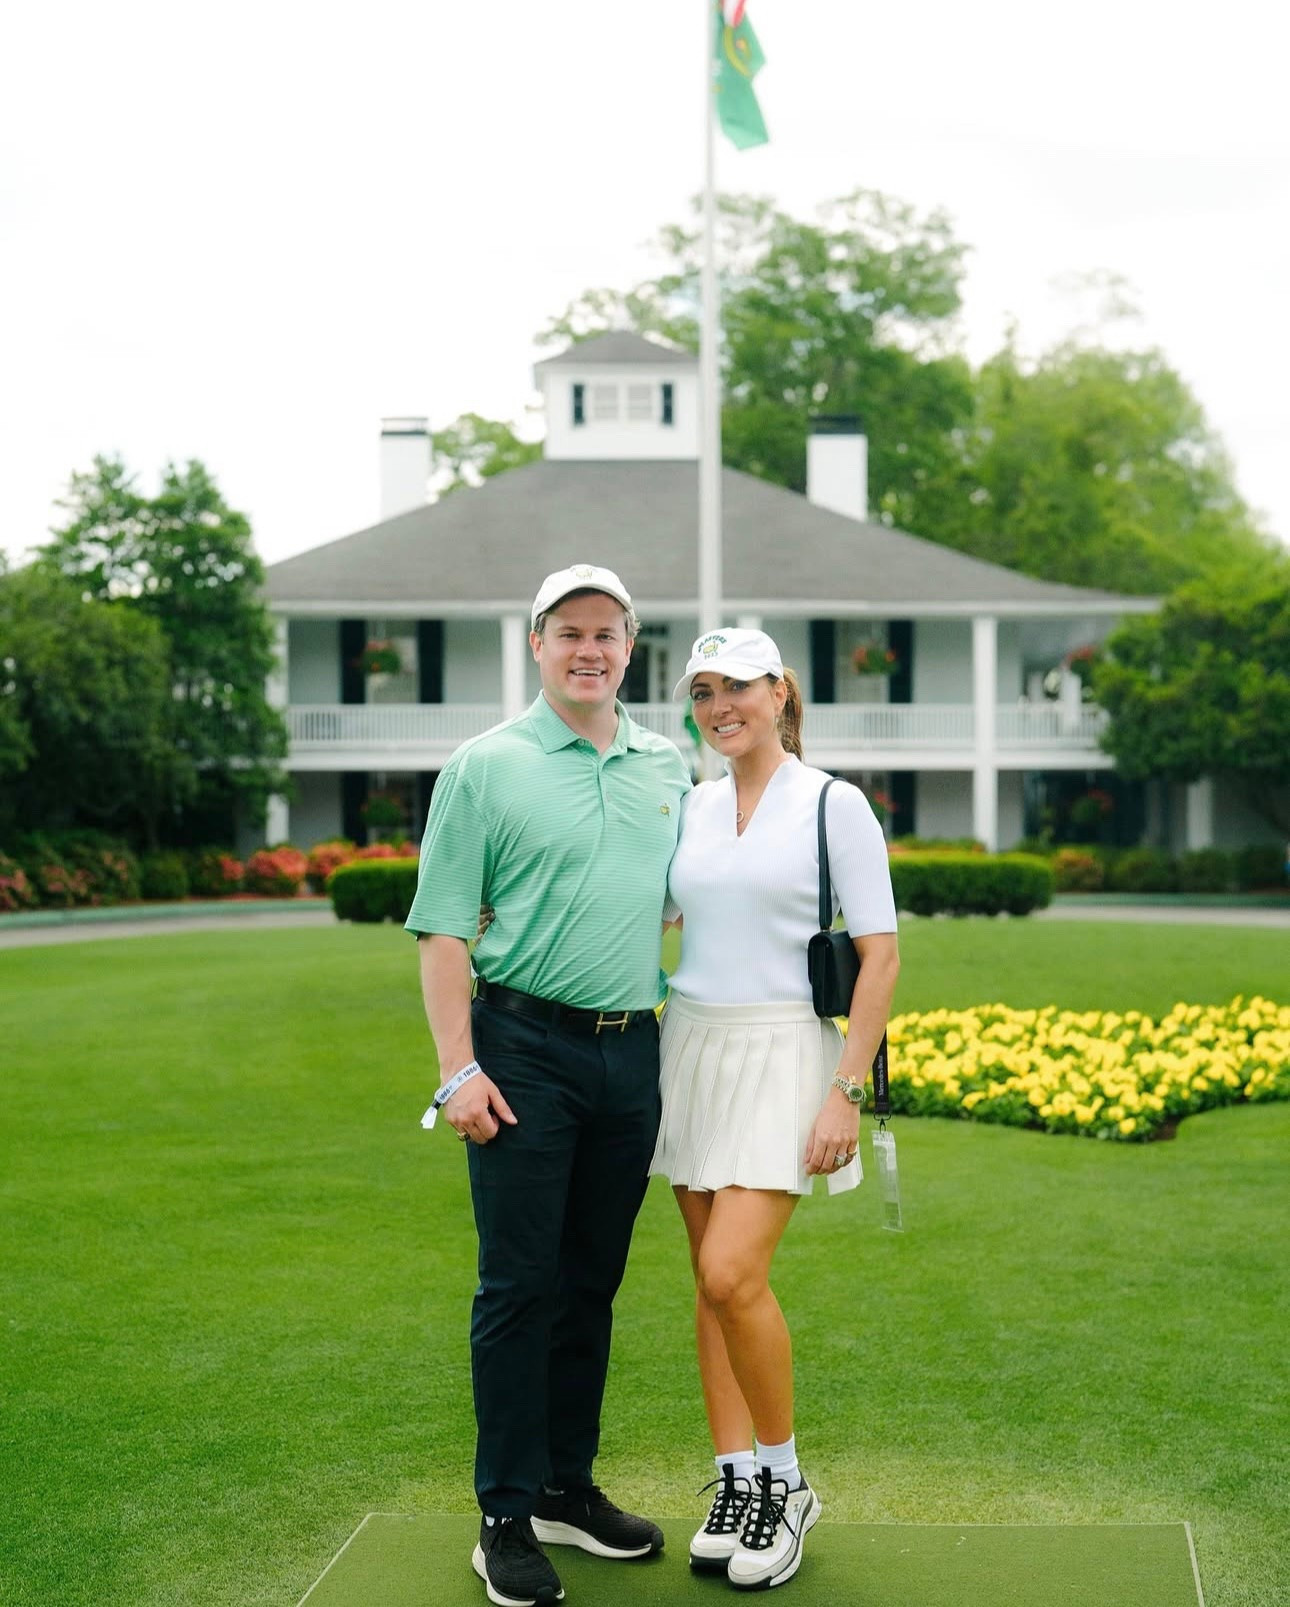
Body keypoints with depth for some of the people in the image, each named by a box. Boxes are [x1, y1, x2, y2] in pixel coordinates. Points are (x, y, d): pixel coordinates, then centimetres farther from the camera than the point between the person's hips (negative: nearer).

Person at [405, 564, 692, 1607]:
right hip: (525, 1049, -4)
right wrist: (459, 1068, -12)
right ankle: (507, 1517, 7)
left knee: (594, 1284, 12)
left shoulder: (668, 769, 11)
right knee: (520, 1285, -2)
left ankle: (569, 1488, 24)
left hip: (632, 1050, 5)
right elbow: (444, 928, -5)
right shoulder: (486, 766, -2)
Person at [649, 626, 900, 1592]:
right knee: (713, 1278, 5)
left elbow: (880, 955, -7)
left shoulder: (834, 805, -5)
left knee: (733, 1275, -14)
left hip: (782, 1054, -5)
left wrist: (846, 1091, -13)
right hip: (691, 1044, 5)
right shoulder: (690, 806, 10)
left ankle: (785, 1483, 5)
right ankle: (736, 1482, 16)